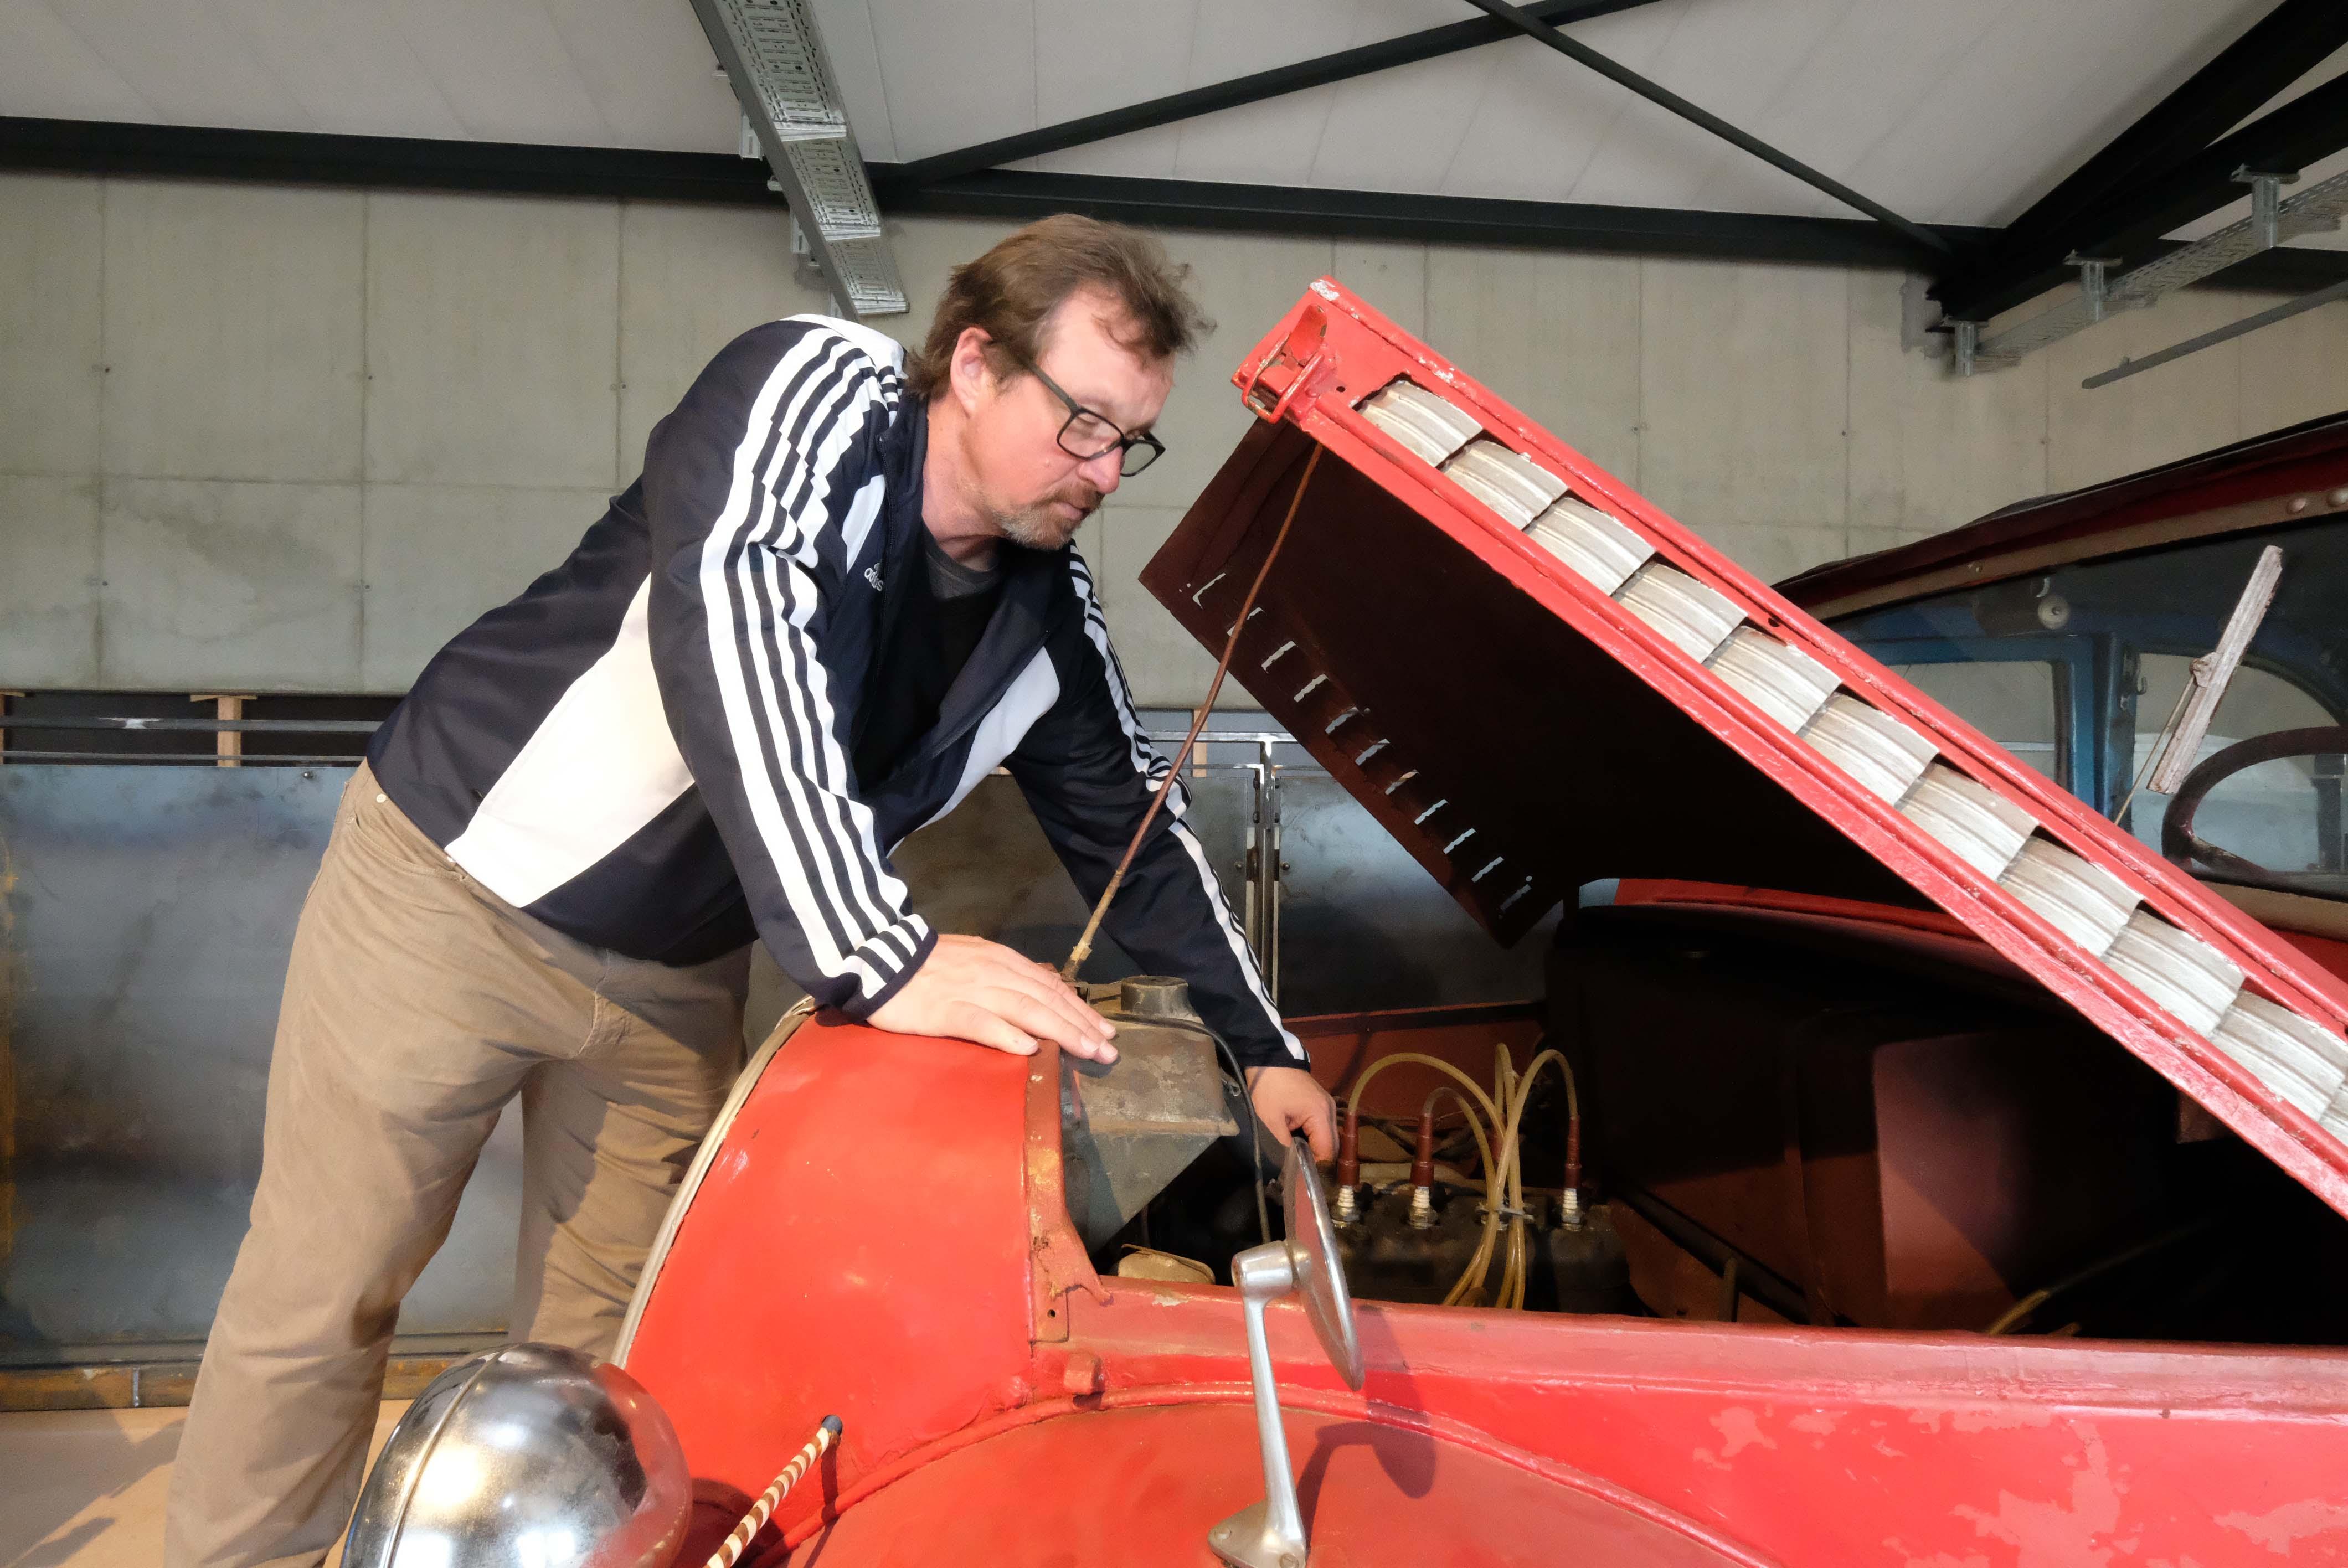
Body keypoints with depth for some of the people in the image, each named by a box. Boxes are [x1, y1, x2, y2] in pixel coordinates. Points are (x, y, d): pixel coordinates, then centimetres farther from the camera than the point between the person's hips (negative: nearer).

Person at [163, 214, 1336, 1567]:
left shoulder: (1050, 614, -3)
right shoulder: (821, 387, -21)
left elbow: (1131, 825, 7)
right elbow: (733, 615, -38)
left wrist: (1260, 1045, 4)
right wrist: (877, 958, -45)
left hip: (679, 978, 5)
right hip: (458, 881, -5)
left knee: (610, 1330, 12)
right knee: (323, 1294, 7)